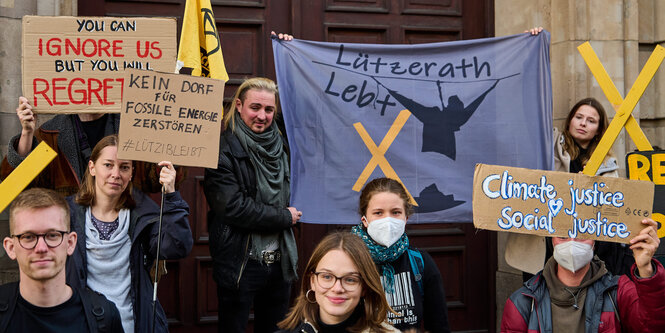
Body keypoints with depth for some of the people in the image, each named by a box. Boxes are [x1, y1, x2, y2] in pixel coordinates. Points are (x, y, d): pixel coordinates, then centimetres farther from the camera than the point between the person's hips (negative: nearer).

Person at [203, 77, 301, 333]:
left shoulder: (279, 146, 8)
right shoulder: (223, 151, -12)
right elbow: (233, 207, -21)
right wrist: (284, 217, -12)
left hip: (279, 261, 6)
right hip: (240, 264, -6)